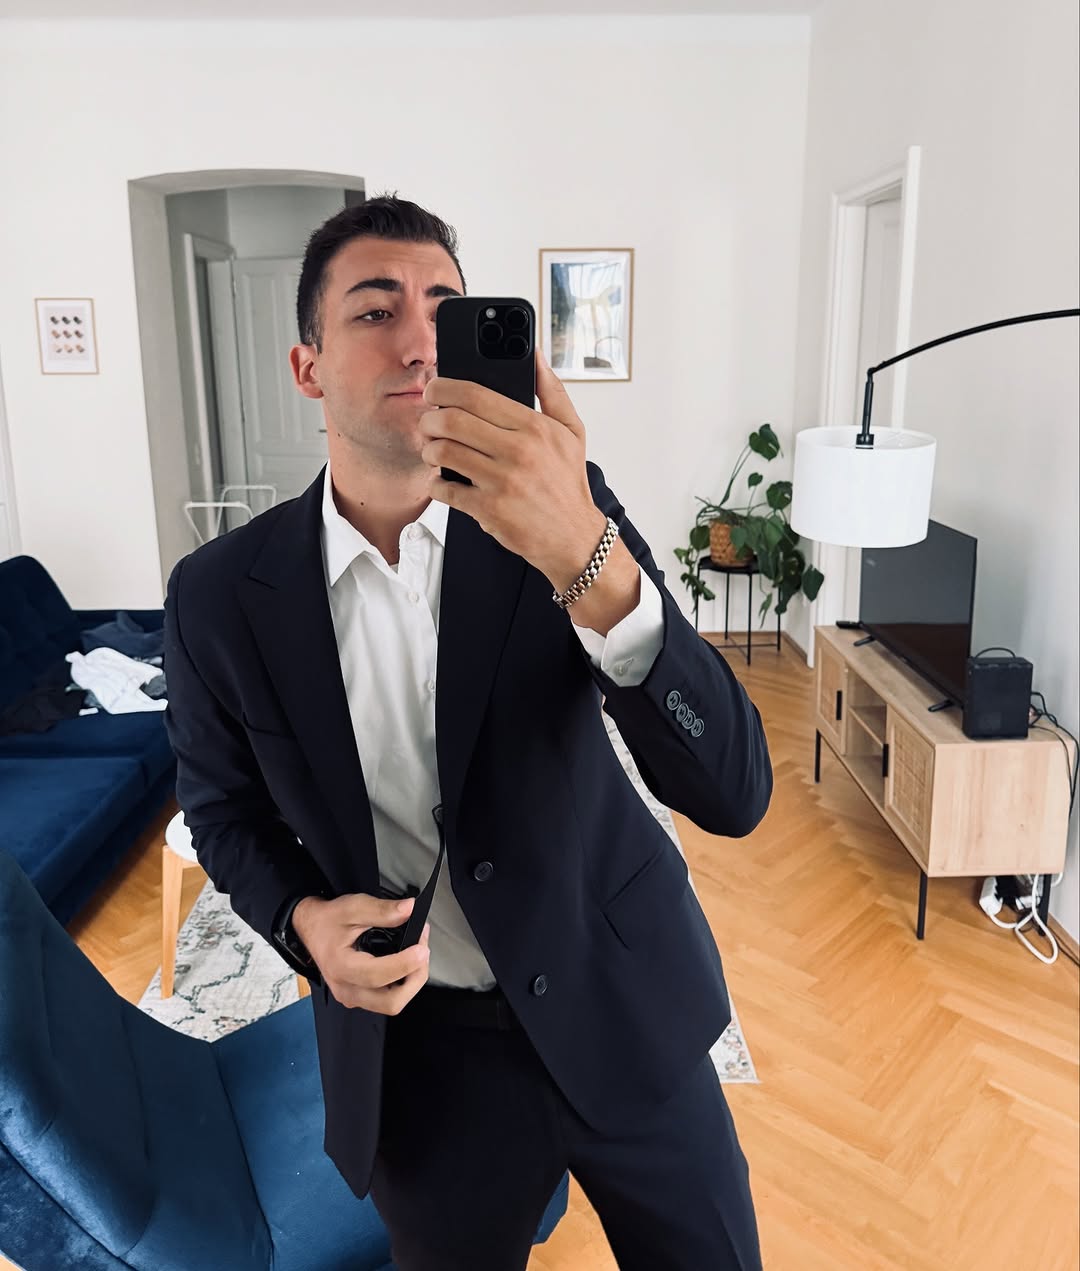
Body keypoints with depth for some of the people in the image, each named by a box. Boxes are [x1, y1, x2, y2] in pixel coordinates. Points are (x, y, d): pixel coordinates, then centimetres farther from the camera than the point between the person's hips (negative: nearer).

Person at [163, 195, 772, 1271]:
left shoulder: (568, 514, -15)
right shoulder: (220, 597, -11)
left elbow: (732, 793, -25)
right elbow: (226, 807, 6)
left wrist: (587, 556, -40)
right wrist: (303, 918, -15)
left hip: (621, 1011, 0)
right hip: (414, 1039, 1)